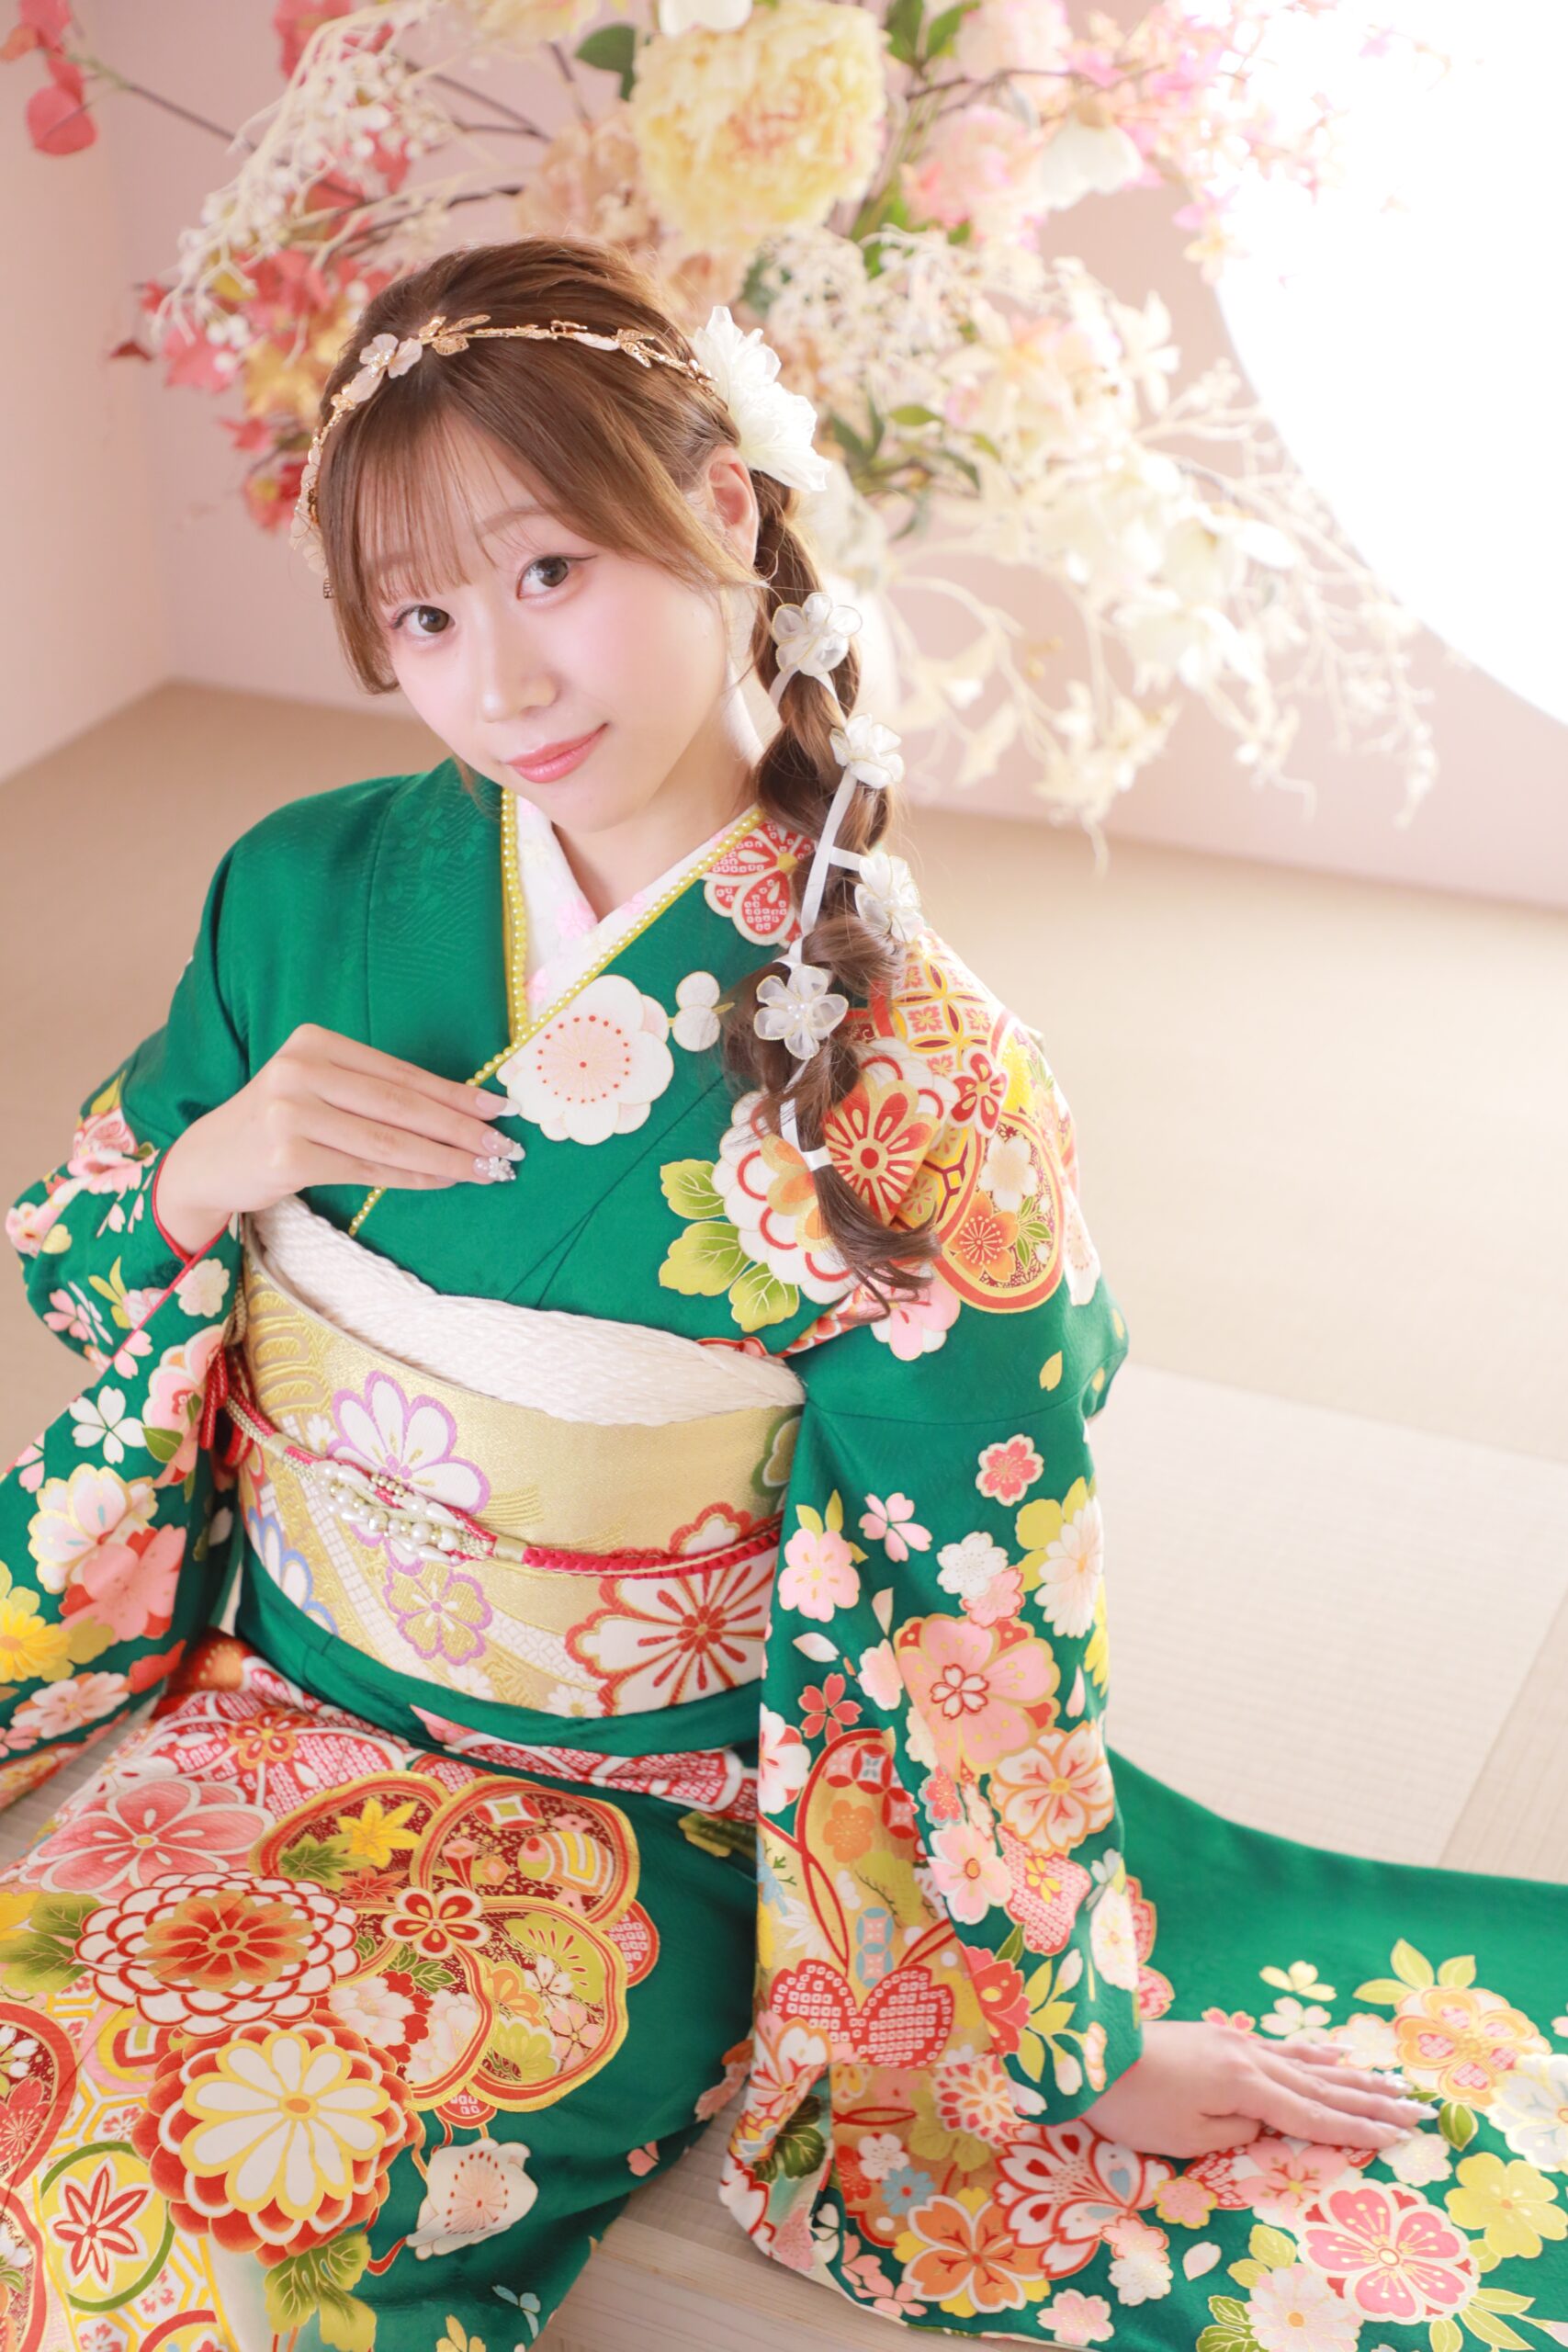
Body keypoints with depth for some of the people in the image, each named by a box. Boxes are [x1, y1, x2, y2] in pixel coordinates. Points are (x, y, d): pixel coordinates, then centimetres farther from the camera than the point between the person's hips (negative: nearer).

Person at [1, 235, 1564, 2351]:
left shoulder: (909, 1074, -17)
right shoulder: (312, 890, -4)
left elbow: (977, 1617, -10)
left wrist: (1098, 2039, -3)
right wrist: (210, 1166, -16)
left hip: (625, 1831, -4)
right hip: (259, 1703, 5)